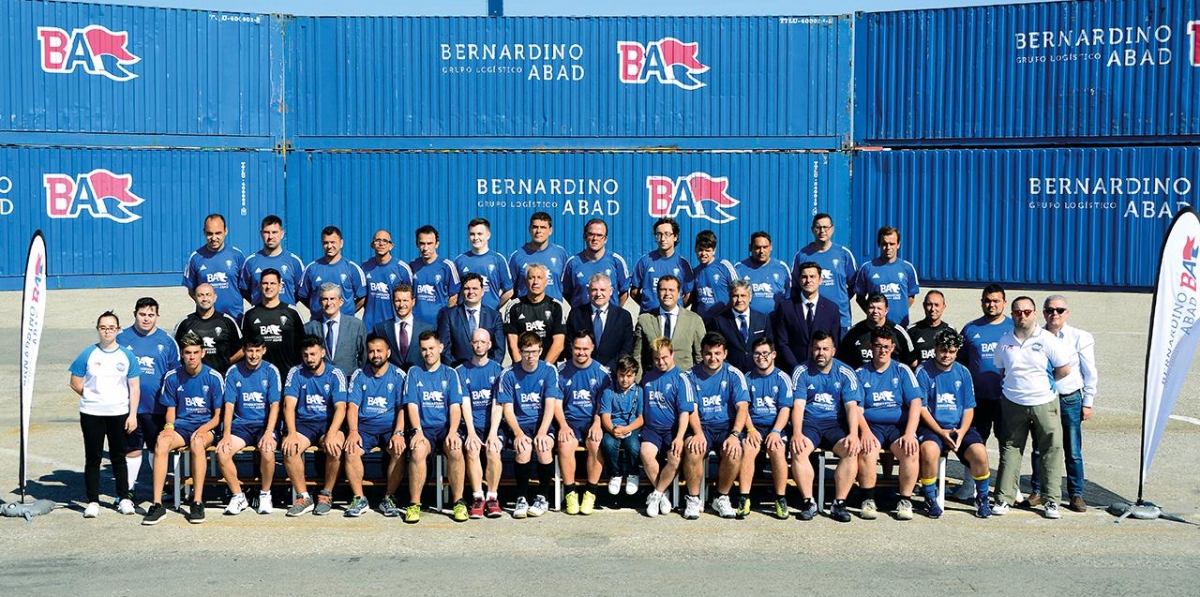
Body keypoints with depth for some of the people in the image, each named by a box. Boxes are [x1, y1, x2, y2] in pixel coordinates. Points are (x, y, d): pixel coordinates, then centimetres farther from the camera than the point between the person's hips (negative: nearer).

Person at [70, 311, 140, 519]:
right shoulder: (88, 354, 0)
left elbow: (135, 387, 1)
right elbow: (75, 382, 6)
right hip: (91, 414, 0)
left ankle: (124, 498, 17)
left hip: (119, 414, 0)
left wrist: (132, 414, -4)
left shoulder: (127, 356, 1)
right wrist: (93, 397, 2)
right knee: (93, 458, 4)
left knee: (118, 457, 8)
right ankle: (93, 501, 10)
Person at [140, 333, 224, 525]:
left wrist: (204, 429, -19)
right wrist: (169, 426, -11)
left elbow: (218, 415, -1)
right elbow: (171, 410, 11)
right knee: (161, 442, -31)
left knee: (197, 442, -38)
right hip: (181, 425, 2)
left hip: (205, 426, -2)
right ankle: (157, 504, -32)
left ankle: (197, 502, -35)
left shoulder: (214, 377, -4)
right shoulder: (172, 377, 4)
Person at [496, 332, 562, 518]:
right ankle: (522, 498, -15)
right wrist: (518, 433, -20)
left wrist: (542, 433, -23)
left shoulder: (549, 371, 0)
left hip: (542, 422, 0)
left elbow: (550, 405, -8)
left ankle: (542, 498, -12)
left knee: (544, 447, -31)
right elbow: (507, 409, -3)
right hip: (519, 424, 0)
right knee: (524, 449, -32)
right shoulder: (508, 374, 0)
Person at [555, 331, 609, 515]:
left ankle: (591, 493, -18)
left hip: (593, 421, 0)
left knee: (596, 444, -31)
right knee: (565, 445, -31)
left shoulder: (601, 372, 5)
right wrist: (563, 425, -12)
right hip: (570, 420, 0)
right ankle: (570, 492, -17)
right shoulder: (562, 371, 5)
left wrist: (597, 424, -12)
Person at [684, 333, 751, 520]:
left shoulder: (734, 375, 1)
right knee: (693, 449, -33)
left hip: (726, 425, 0)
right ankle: (693, 499, -13)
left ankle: (722, 498, -7)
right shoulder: (692, 375, 2)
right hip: (701, 425, 0)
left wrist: (735, 435, -23)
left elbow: (743, 407, -7)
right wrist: (698, 433, -23)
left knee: (734, 451, -31)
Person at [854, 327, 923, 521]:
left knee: (910, 450, -30)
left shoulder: (902, 371, 10)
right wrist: (865, 431, -18)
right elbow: (857, 408, 1)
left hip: (898, 425, 1)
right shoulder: (861, 373, 10)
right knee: (867, 450, -33)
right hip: (871, 425, 0)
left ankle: (905, 501, -15)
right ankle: (868, 501, -18)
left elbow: (915, 403, 0)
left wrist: (909, 434, -14)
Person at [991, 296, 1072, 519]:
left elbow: (1064, 369, -2)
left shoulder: (1047, 340, -6)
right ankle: (1004, 498, 8)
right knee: (1010, 450, 4)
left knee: (1051, 450, 0)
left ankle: (1052, 500, 8)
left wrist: (1043, 384, 4)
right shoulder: (1005, 342, 4)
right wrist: (1014, 385, 7)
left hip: (1045, 403, -2)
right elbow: (1000, 371, 18)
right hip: (1013, 404, 2)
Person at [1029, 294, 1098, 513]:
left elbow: (1090, 373, 4)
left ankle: (1076, 494, 11)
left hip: (1069, 400, -1)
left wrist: (1087, 403, 1)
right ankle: (1038, 490, 19)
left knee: (1073, 451, 2)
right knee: (1039, 449, 6)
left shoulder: (1080, 338, -1)